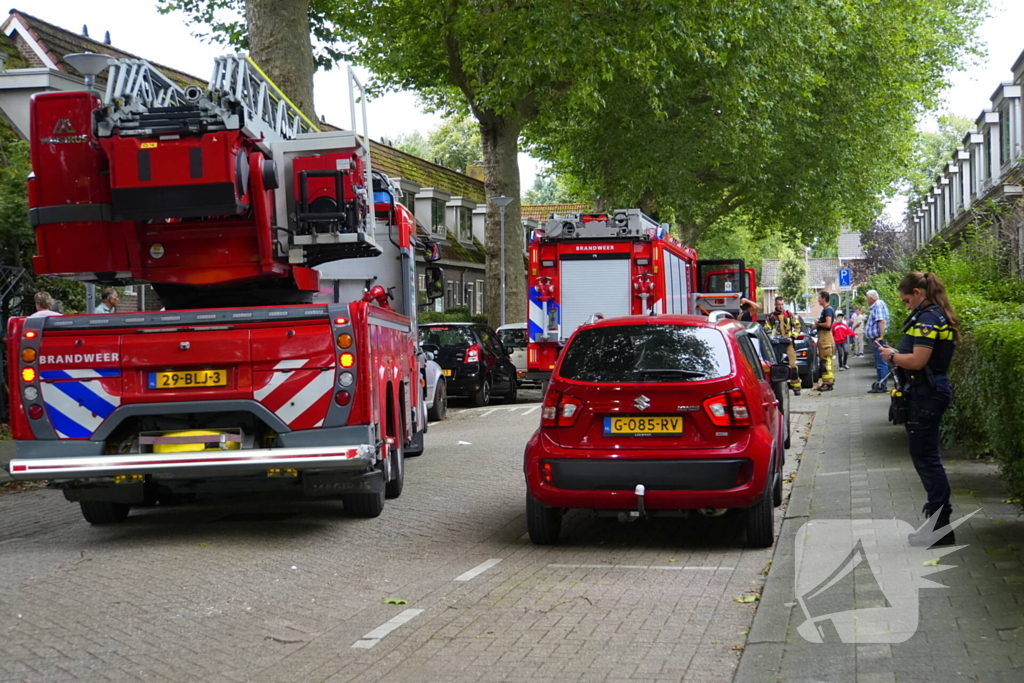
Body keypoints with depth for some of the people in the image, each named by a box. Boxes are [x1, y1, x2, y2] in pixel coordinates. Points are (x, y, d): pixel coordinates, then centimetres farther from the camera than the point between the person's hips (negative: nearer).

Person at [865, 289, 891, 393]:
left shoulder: (878, 305, -12)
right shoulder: (876, 306, 20)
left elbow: (881, 321, -23)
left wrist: (881, 337, -28)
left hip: (878, 340, -11)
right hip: (875, 339, 11)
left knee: (881, 363, -9)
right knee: (879, 363, 14)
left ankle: (882, 386, -10)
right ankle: (880, 385, 19)